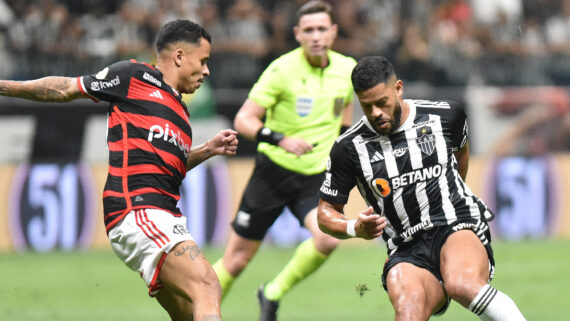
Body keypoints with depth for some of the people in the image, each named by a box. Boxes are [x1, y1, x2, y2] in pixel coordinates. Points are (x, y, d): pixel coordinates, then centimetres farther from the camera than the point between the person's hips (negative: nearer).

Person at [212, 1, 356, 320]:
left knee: (327, 239, -25)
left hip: (316, 177, 3)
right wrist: (281, 139, -29)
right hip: (274, 171, -3)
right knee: (237, 258, 2)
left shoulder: (347, 69, 0)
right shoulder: (282, 70, -14)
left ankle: (273, 294, -1)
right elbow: (243, 120, -14)